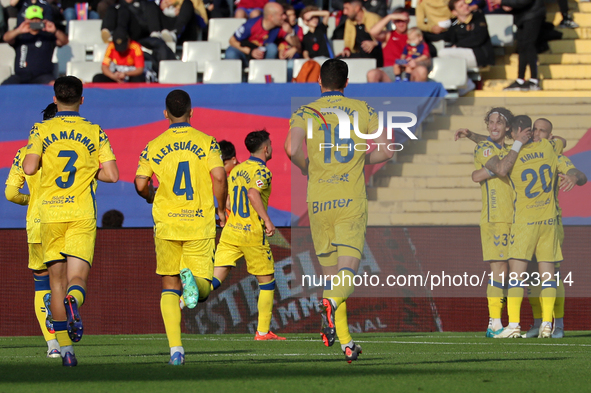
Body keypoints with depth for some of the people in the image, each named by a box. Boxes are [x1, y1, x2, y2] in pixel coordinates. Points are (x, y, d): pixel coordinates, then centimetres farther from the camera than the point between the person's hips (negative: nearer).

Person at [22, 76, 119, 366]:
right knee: (77, 279, -2)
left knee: (57, 282, 8)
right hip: (82, 215, 0)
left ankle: (65, 349, 3)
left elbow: (29, 168, -13)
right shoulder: (95, 133, 3)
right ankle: (73, 302, -39)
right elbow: (111, 175, -3)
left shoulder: (42, 130, 0)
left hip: (50, 214, 0)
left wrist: (32, 160, 10)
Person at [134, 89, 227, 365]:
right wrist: (221, 209, 6)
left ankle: (175, 350, -3)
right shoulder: (206, 141, 1)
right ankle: (192, 278, -31)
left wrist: (150, 197, 20)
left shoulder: (154, 146, 2)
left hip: (166, 222, 1)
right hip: (200, 223, -1)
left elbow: (141, 184, -4)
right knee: (203, 290, 7)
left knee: (170, 288, 9)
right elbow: (219, 176, -10)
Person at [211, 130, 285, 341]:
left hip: (230, 231, 6)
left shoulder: (236, 170, 14)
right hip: (253, 234, -6)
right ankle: (263, 331, 12)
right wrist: (267, 219, -28)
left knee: (216, 279, -4)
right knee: (267, 282, 11)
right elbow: (253, 193, -27)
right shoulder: (262, 171, -8)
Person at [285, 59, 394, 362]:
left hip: (319, 200, 1)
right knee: (347, 273, -6)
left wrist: (306, 167, 5)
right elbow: (386, 150, 0)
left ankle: (345, 342, 12)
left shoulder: (305, 112, 2)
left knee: (331, 273, 12)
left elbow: (292, 148, -16)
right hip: (352, 201, -1)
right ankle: (333, 302, -39)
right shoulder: (363, 110, 6)